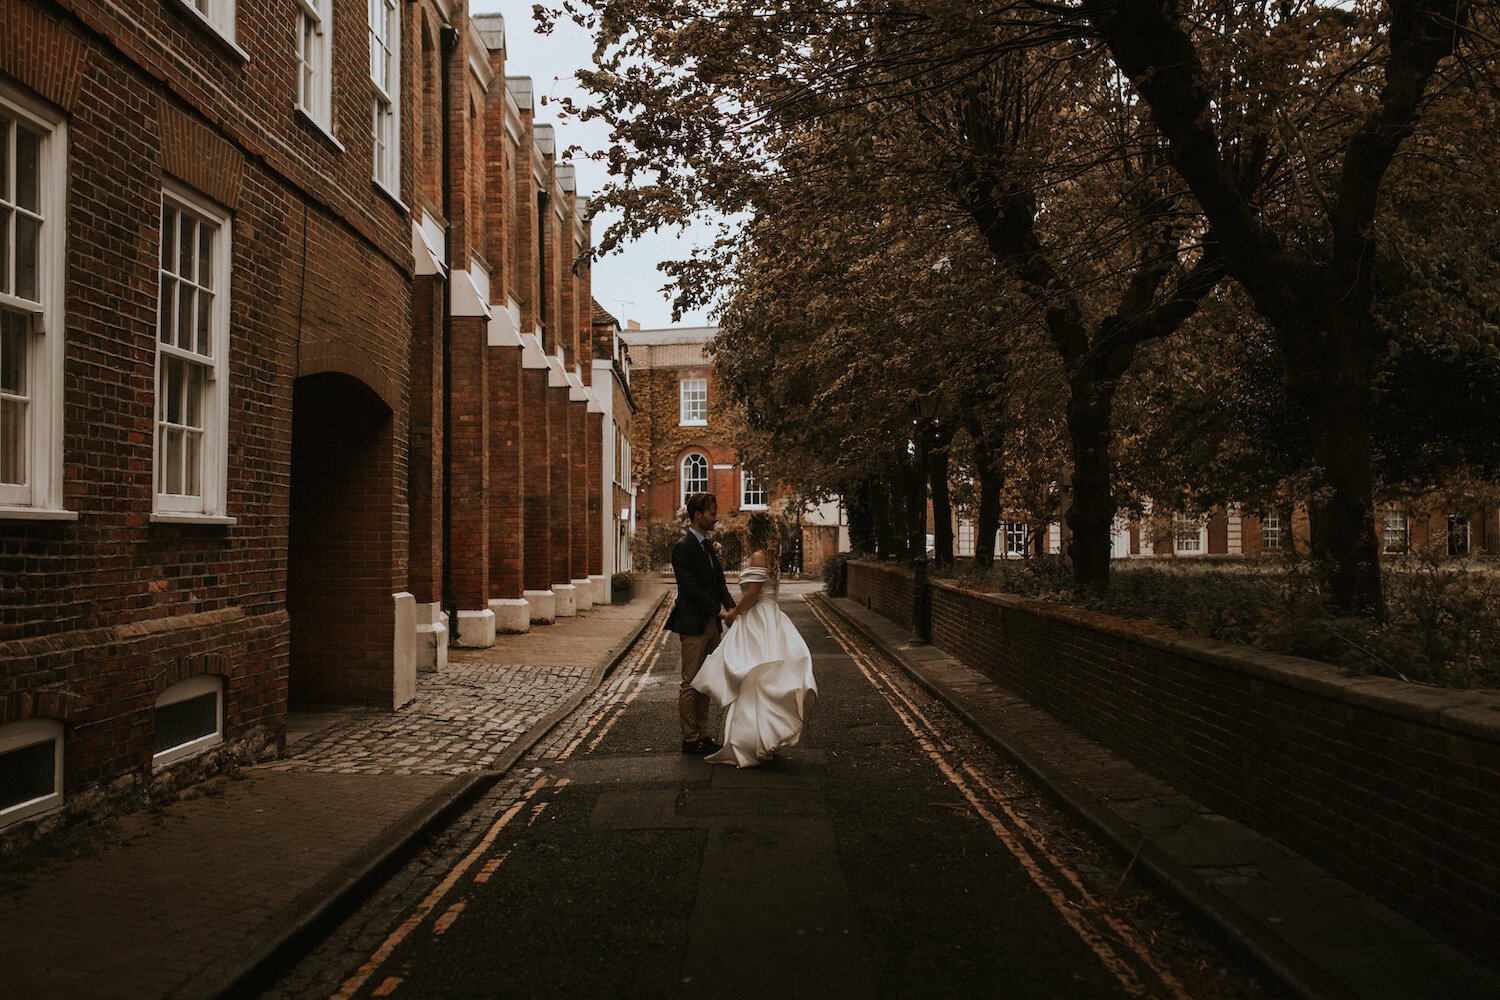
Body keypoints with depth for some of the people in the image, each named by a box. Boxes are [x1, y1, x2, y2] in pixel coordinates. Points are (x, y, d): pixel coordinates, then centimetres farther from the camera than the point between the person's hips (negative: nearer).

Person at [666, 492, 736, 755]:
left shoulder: (708, 545, 14)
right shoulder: (683, 547, -14)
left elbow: (719, 582, 12)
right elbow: (691, 586, -19)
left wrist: (732, 608, -3)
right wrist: (719, 610, -18)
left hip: (710, 624, 9)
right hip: (693, 624, -9)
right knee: (690, 683, -2)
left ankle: (702, 734, 21)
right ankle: (690, 740, 5)